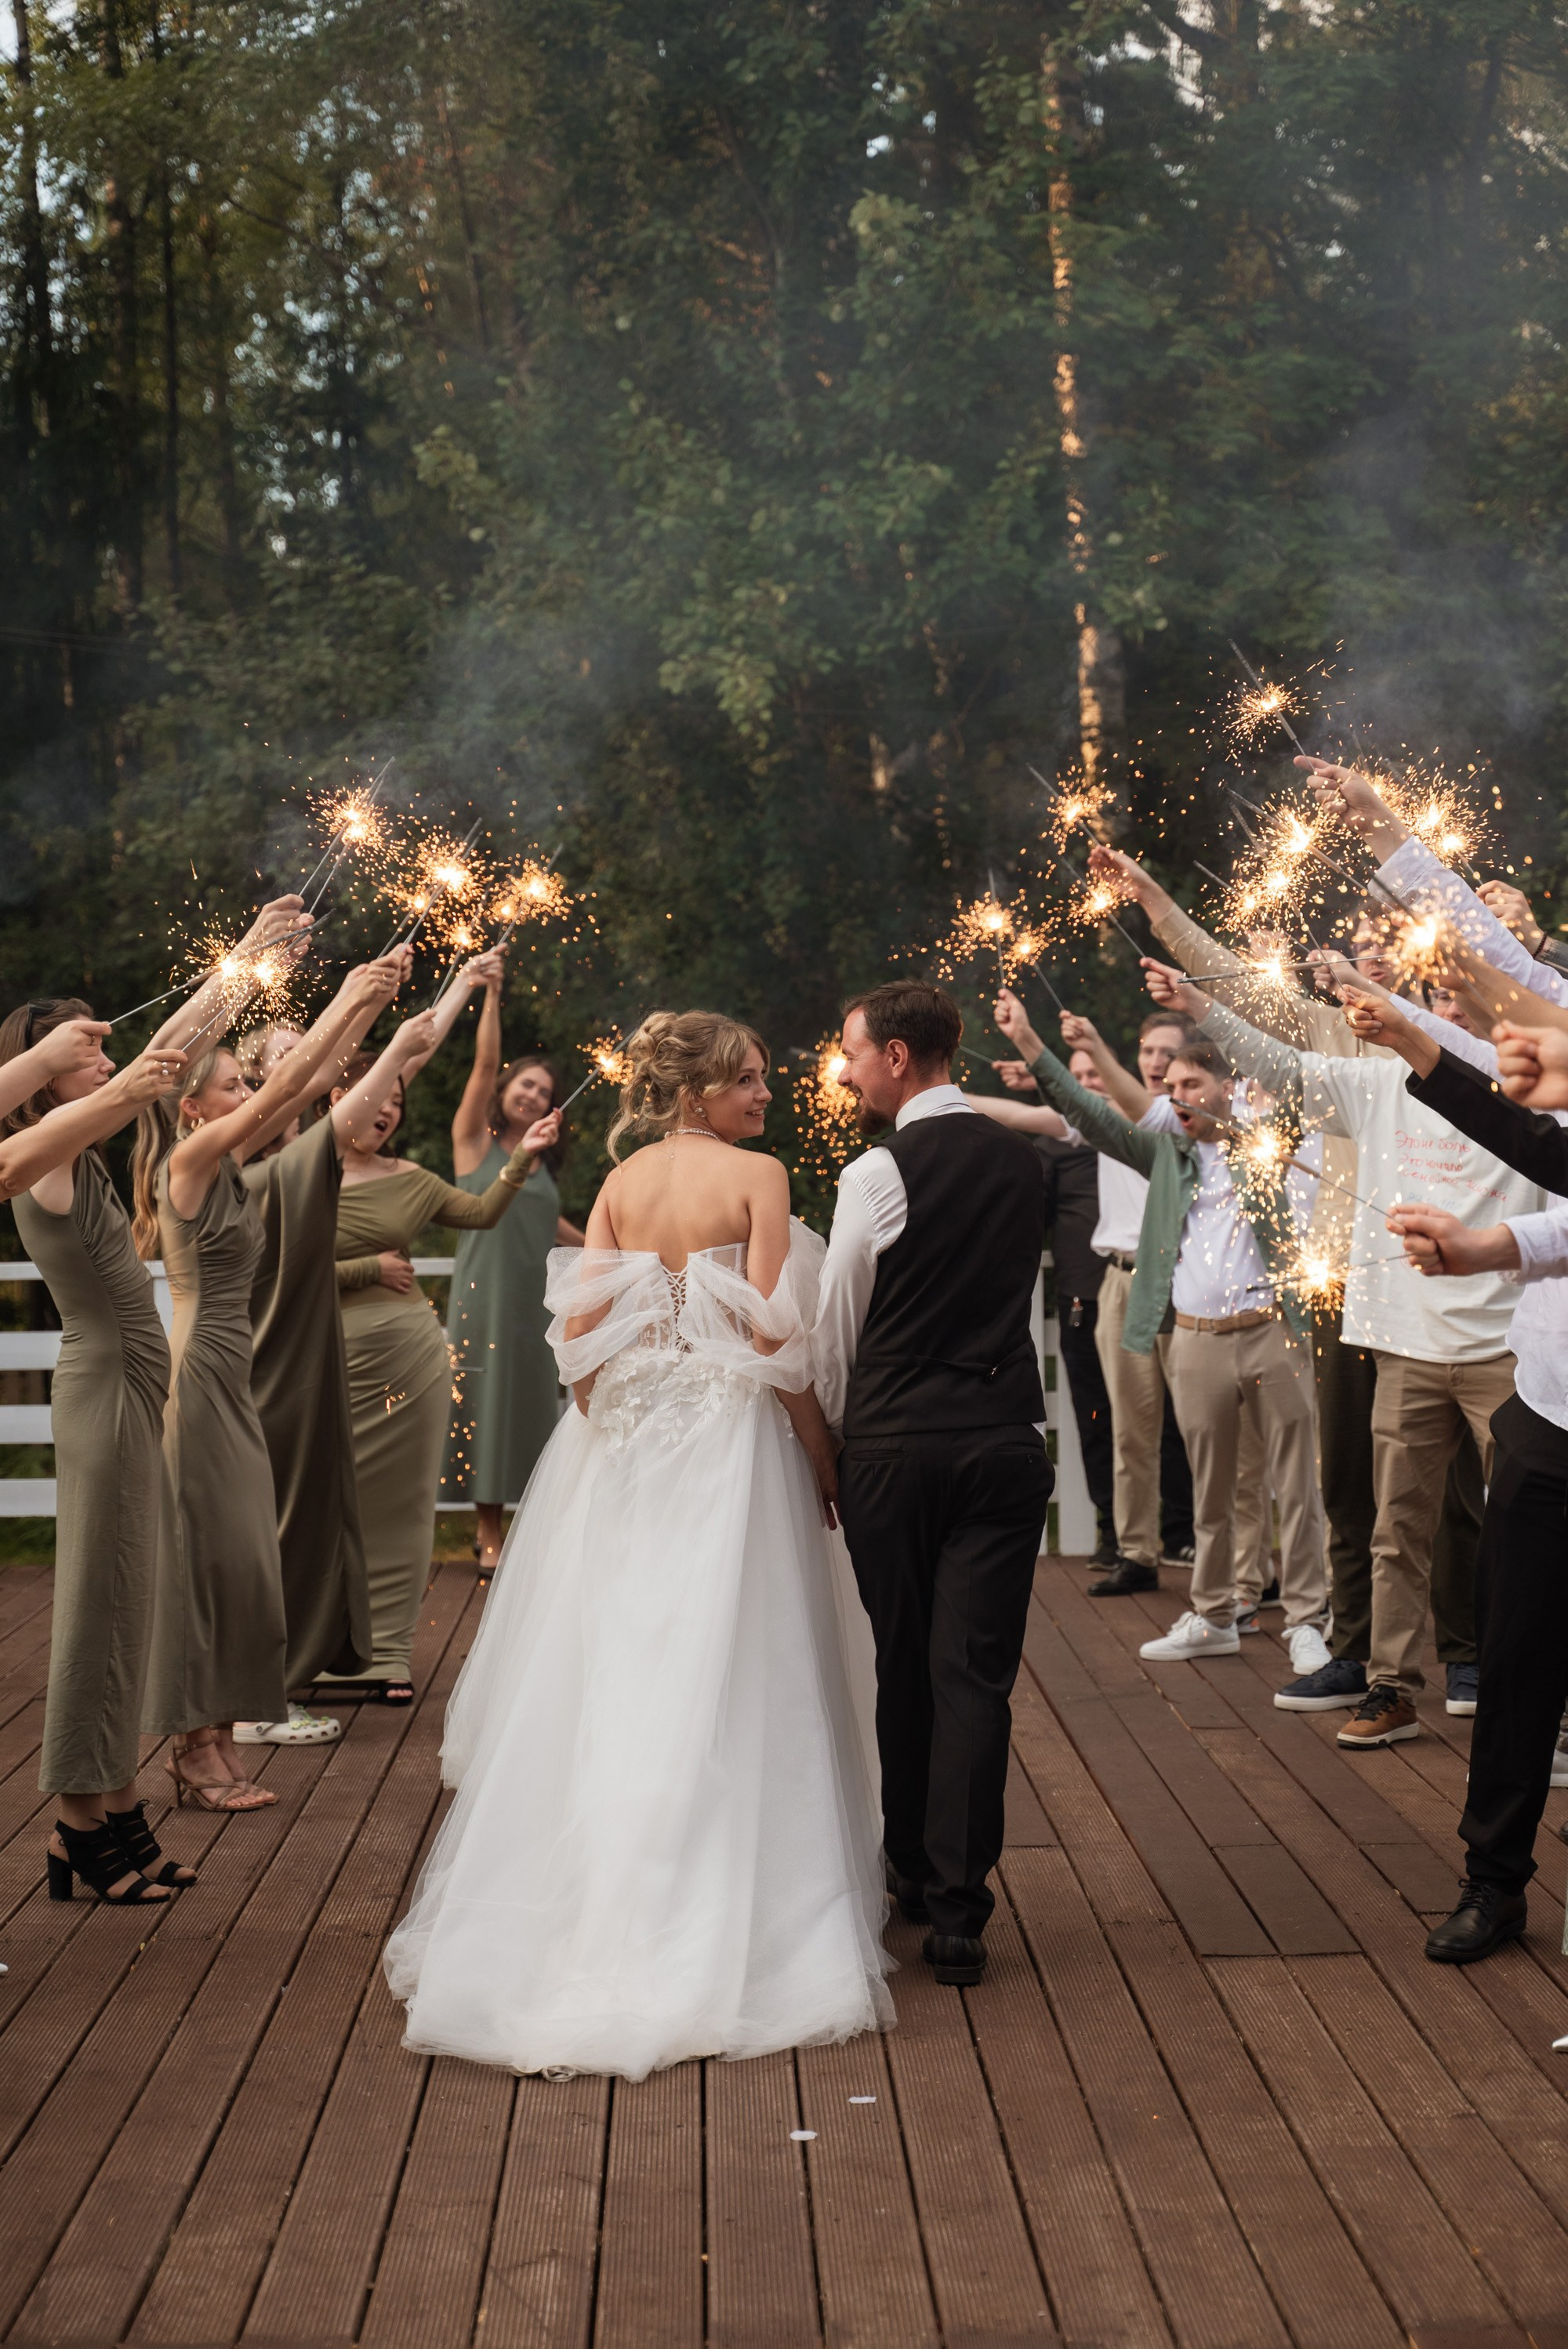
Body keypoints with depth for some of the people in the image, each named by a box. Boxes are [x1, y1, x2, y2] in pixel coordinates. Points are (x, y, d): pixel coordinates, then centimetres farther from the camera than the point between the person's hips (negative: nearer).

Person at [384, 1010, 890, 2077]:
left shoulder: (621, 1182, 6)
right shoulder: (758, 1176, -8)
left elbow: (579, 1332, 0)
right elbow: (772, 1340, -14)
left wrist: (611, 1428, 14)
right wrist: (823, 1455, -5)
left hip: (624, 1450, 5)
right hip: (728, 1446, -5)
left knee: (610, 1677, 12)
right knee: (722, 1684, 1)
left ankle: (581, 1907, 20)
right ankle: (726, 1923, 7)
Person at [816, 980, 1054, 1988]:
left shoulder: (880, 1173, -9)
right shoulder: (1023, 1163, 6)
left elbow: (837, 1329, -1)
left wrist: (831, 1436, 14)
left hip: (895, 1445, -3)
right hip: (1007, 1440, 3)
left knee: (904, 1667, 12)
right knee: (977, 1676, 0)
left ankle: (911, 1874, 25)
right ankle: (958, 1911, -2)